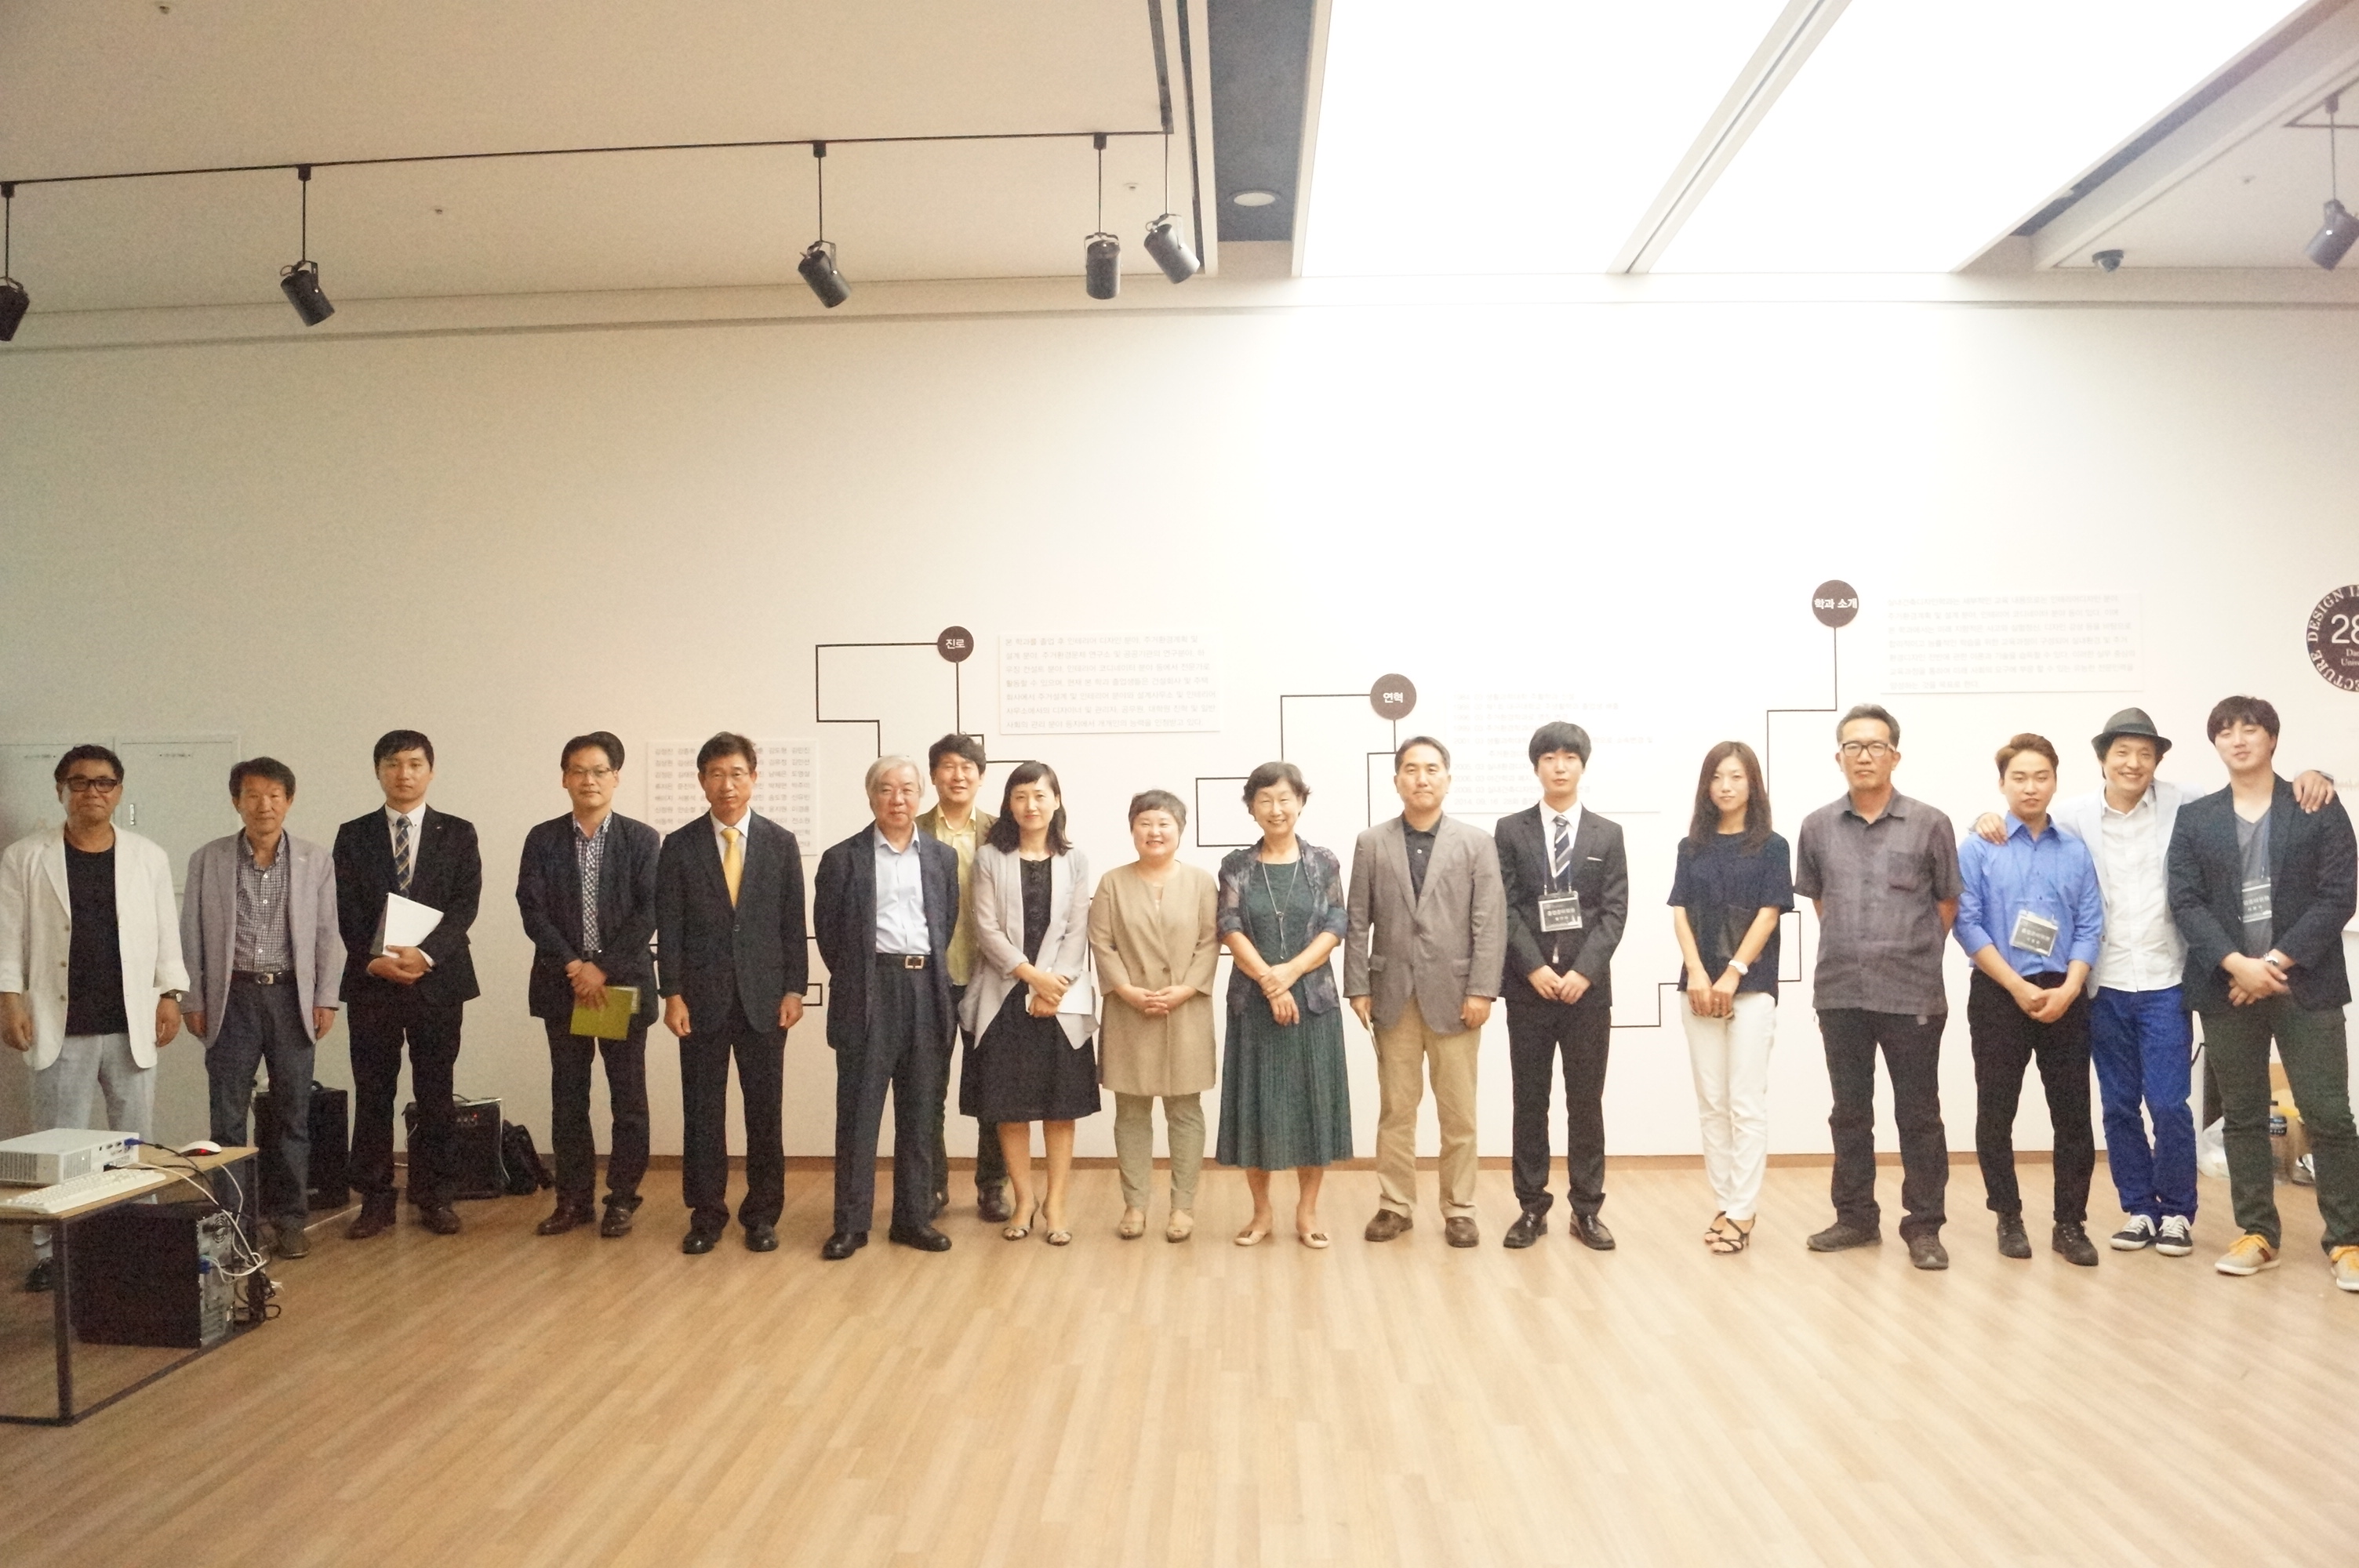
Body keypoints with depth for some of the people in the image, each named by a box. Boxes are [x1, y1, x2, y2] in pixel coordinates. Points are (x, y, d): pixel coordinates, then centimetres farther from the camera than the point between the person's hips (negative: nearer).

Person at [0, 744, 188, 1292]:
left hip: (133, 1025, 1)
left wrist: (170, 995, 0)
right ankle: (50, 1253, 13)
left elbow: (166, 932, 6)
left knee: (136, 1143, 8)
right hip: (60, 1027, -1)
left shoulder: (149, 856, 5)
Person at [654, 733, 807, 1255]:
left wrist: (794, 989, -2)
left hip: (764, 998, 0)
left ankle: (762, 1214, 16)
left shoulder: (781, 844, 4)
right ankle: (706, 1216, 16)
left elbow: (793, 924, 4)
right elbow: (669, 927, 0)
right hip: (703, 997, 0)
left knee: (765, 1111, 5)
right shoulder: (679, 846, 2)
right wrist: (673, 994, -7)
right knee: (702, 1111, 5)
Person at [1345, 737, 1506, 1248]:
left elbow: (1490, 923, -2)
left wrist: (1482, 990, -10)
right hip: (1394, 995, 1)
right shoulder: (1371, 844, 6)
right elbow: (1358, 924, 4)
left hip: (1454, 995, -1)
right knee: (1395, 1110, 7)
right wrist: (1358, 988, -2)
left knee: (1458, 1113, 6)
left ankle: (1459, 1210, 16)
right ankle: (1396, 1205, 17)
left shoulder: (1477, 844, 3)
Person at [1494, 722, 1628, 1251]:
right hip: (1528, 985, 0)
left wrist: (1583, 971, -12)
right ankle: (1532, 1208, 12)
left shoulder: (1608, 834, 8)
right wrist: (1535, 968, -12)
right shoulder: (1510, 831, 5)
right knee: (1529, 1100, 4)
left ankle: (1587, 1210, 12)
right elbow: (1506, 909, -1)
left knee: (1587, 1100, 4)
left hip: (1588, 985, 1)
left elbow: (1615, 911, 0)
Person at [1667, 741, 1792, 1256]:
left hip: (1752, 986, -3)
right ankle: (1726, 1205, 12)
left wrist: (1733, 974, -13)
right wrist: (1696, 973, -9)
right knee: (1711, 1103, 6)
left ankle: (1742, 1211, -1)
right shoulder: (1691, 847, 10)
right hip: (1701, 986, 4)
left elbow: (1769, 914, -6)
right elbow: (1680, 913, 4)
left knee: (1747, 1103, -4)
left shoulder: (1771, 847, 2)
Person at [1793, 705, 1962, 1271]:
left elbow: (1948, 903, 7)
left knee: (1918, 1116, 4)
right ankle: (1855, 1217, 23)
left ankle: (1924, 1226, 14)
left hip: (1913, 995, -3)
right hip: (1839, 994, 3)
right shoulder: (1817, 827, 4)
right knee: (1849, 1113, 12)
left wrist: (1914, 953, 10)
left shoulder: (1929, 825, -3)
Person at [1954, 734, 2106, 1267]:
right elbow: (1967, 925, -7)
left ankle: (2070, 1224, 14)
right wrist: (2020, 988, -13)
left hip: (2065, 998, 2)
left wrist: (2068, 989, -12)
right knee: (1996, 1113, 6)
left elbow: (2090, 927, 2)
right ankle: (2008, 1219, 19)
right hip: (1998, 995, -2)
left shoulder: (2076, 851, 6)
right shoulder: (1978, 848, -2)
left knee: (2073, 1113, 4)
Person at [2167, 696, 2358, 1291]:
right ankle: (2257, 1234, 16)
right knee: (2243, 1118, 7)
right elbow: (2186, 902, 0)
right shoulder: (2194, 819, 8)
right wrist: (2237, 965, -13)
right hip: (2226, 988, 2)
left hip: (2306, 985, -2)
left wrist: (2278, 961, -12)